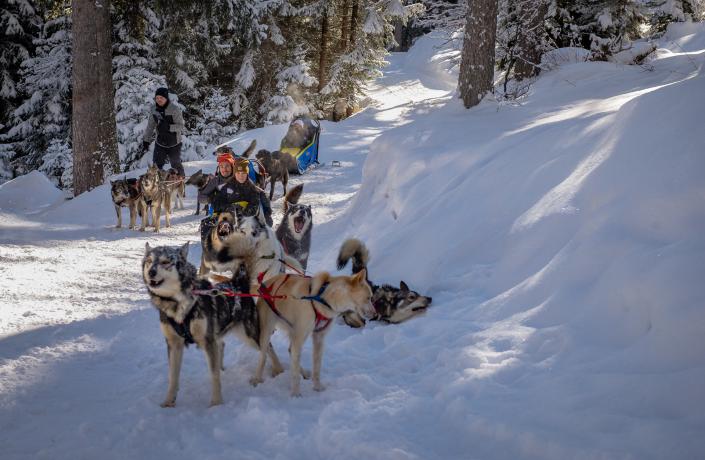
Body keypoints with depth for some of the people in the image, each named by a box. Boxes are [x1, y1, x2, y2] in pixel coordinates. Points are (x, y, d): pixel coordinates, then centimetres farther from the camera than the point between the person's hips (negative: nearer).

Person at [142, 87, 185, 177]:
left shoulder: (175, 109, -16)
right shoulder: (154, 110, -1)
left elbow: (181, 126, -18)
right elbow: (150, 127, 8)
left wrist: (168, 127, -33)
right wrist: (146, 141, 8)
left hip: (174, 144, -4)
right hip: (160, 144, 4)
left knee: (176, 165, 10)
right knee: (156, 166, -2)